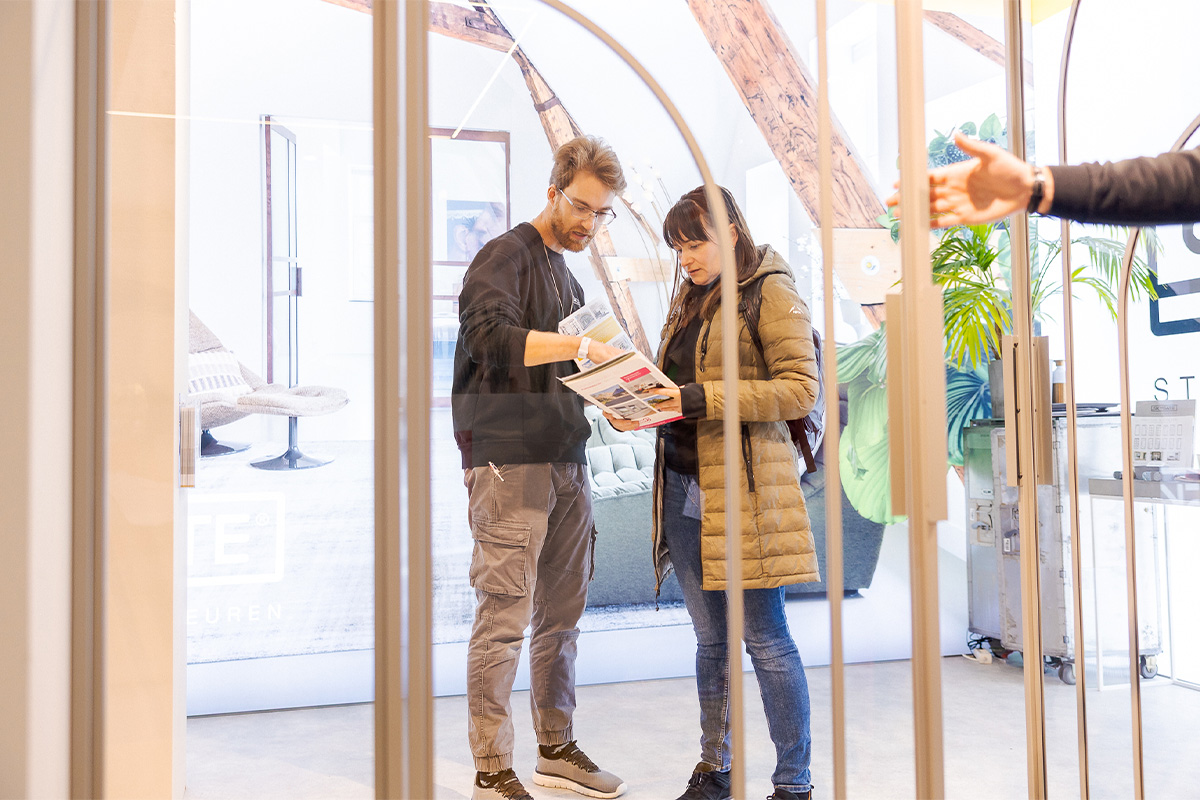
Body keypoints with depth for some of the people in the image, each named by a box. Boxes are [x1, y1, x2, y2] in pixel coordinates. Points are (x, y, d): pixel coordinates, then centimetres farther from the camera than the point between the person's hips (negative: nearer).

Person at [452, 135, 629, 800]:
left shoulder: (566, 274, 23)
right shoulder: (505, 255, -1)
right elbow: (489, 334, -19)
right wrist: (576, 344, -25)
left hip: (565, 460, 8)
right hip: (507, 461, -8)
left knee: (562, 614, 11)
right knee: (504, 618, -5)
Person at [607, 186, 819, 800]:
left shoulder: (771, 290, -3)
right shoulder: (690, 298, 19)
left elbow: (801, 387, -12)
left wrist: (700, 399, -18)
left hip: (744, 489, -6)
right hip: (682, 488, 7)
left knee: (765, 638, 0)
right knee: (710, 639, 13)